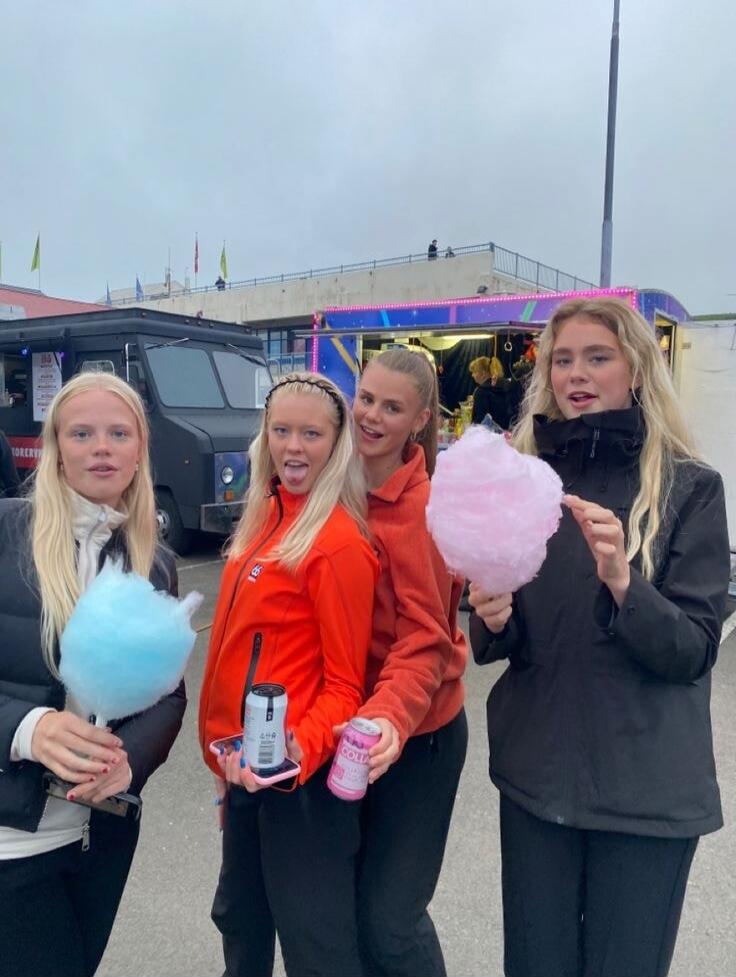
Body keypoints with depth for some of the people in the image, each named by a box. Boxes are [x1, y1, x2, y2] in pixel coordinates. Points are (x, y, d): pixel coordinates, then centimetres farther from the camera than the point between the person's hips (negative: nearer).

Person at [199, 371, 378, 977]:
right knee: (240, 921, 28)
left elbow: (344, 684, -17)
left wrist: (301, 751, -33)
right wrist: (227, 750, 14)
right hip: (245, 764, 8)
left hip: (300, 773, -8)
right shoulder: (266, 518, 4)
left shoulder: (338, 542, -20)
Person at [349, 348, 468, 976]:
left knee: (388, 919, 3)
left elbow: (425, 639, -18)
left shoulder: (422, 506, -18)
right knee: (347, 902, 20)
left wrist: (391, 718, -33)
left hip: (415, 735, -6)